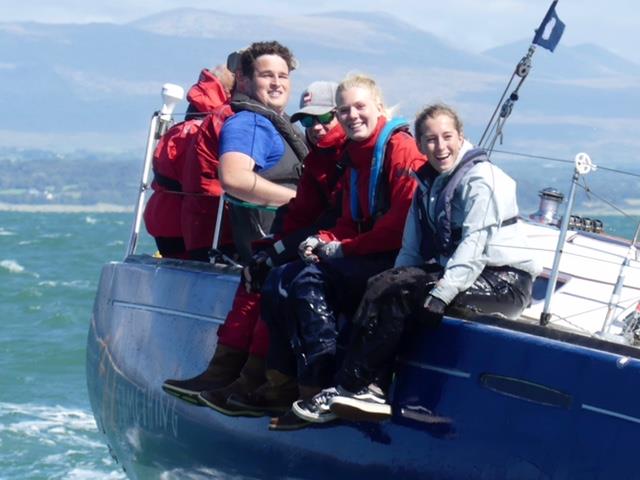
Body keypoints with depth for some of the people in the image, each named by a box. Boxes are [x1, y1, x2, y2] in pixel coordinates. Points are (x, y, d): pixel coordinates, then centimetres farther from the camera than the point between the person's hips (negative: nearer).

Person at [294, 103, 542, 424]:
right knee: (385, 286, -15)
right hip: (451, 273, 8)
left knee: (401, 291, -23)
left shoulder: (480, 179, -9)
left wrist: (441, 293, -27)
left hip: (504, 281, -8)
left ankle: (354, 387, -19)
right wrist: (392, 283, -7)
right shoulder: (428, 184, 15)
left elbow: (474, 244, -19)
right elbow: (412, 250, 11)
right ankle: (368, 388, -23)